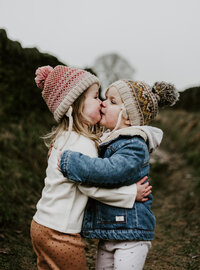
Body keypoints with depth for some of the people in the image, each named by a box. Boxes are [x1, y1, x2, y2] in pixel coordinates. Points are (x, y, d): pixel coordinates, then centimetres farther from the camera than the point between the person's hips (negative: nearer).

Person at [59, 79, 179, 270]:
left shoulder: (135, 146, -17)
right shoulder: (107, 141, 9)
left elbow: (111, 171, -34)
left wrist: (67, 161, -27)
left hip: (130, 232, -8)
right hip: (108, 232, 8)